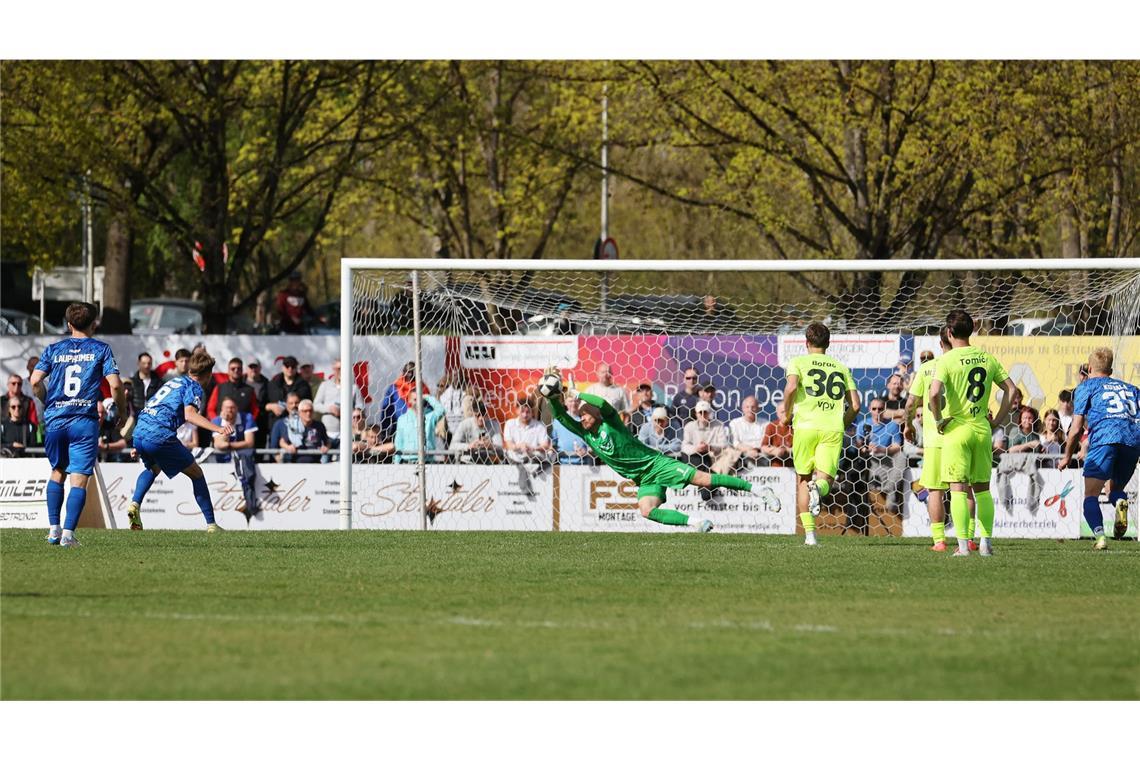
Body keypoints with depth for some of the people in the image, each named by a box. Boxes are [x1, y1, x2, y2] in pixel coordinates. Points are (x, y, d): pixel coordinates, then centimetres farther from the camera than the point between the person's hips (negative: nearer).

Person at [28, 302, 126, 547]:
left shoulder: (53, 350, 9)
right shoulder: (101, 350, 4)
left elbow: (35, 381, -1)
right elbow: (115, 384, -6)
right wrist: (121, 409, 10)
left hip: (54, 420, 3)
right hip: (85, 421, -3)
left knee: (57, 472, 20)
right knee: (79, 479, -2)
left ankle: (53, 528, 13)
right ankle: (68, 533, -12)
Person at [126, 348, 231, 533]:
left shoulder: (173, 381, 26)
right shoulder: (193, 387, 2)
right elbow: (189, 414, -17)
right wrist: (218, 429, -27)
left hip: (139, 432, 7)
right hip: (160, 435, -7)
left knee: (152, 469, 37)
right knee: (196, 474, 9)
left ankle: (135, 504, 14)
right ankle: (211, 524, 6)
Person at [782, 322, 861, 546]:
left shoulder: (798, 362, 8)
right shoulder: (841, 368, 17)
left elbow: (791, 387, -13)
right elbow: (855, 405, 11)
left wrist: (786, 414, 1)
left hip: (806, 426, -1)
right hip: (833, 429, 1)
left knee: (803, 480, 12)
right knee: (825, 479, 1)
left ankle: (809, 533, 4)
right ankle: (819, 488, -38)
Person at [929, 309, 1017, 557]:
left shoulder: (948, 359, -10)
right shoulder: (987, 359, 6)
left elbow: (935, 393, -23)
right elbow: (1011, 389, 6)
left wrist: (938, 419, -8)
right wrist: (997, 420, 10)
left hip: (957, 429, -4)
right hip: (982, 430, 4)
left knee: (958, 488, -2)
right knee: (982, 488, 12)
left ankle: (963, 545, -7)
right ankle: (986, 543, 11)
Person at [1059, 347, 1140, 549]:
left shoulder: (1086, 387, 19)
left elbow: (1076, 428, 14)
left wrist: (1067, 456, 25)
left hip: (1104, 437, -4)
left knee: (1091, 495, -1)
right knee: (1115, 488, 21)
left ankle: (1099, 536, -25)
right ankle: (1120, 502, -15)